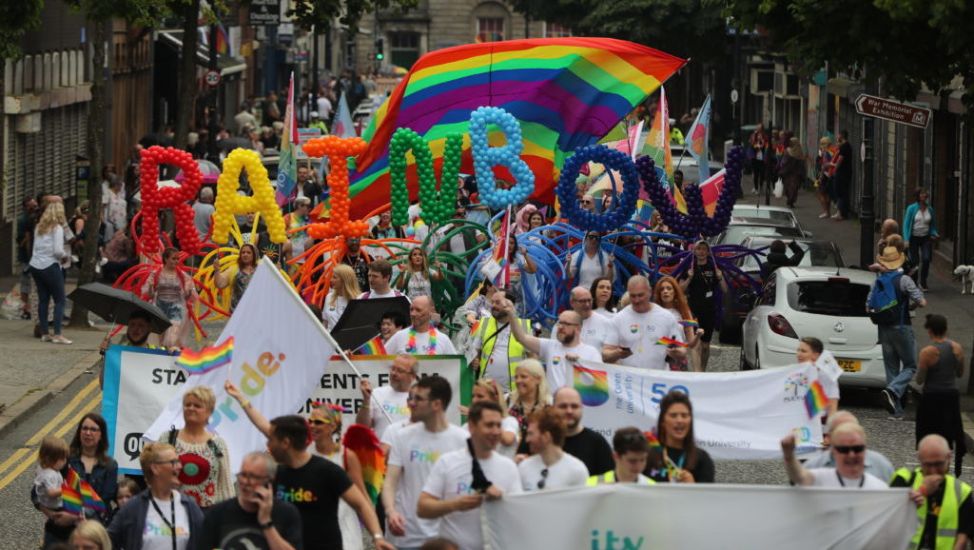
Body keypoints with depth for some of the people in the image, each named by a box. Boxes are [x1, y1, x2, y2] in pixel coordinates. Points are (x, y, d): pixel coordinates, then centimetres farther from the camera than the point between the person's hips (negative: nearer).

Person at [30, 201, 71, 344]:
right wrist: (66, 255, 4)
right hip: (50, 267, -7)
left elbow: (36, 248, 13)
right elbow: (58, 251, -17)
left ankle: (44, 333, 12)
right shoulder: (57, 228, -9)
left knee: (43, 300, 11)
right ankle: (57, 334, -10)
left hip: (35, 266, 7)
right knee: (59, 300, -1)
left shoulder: (39, 227, 11)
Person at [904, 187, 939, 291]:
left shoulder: (930, 209, 4)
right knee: (914, 261, 2)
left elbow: (932, 225, 14)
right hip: (914, 238, -2)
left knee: (926, 259, -16)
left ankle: (923, 283, -2)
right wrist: (906, 240, -13)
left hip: (926, 238, 2)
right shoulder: (911, 208, -6)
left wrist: (935, 234, -5)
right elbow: (906, 224, -5)